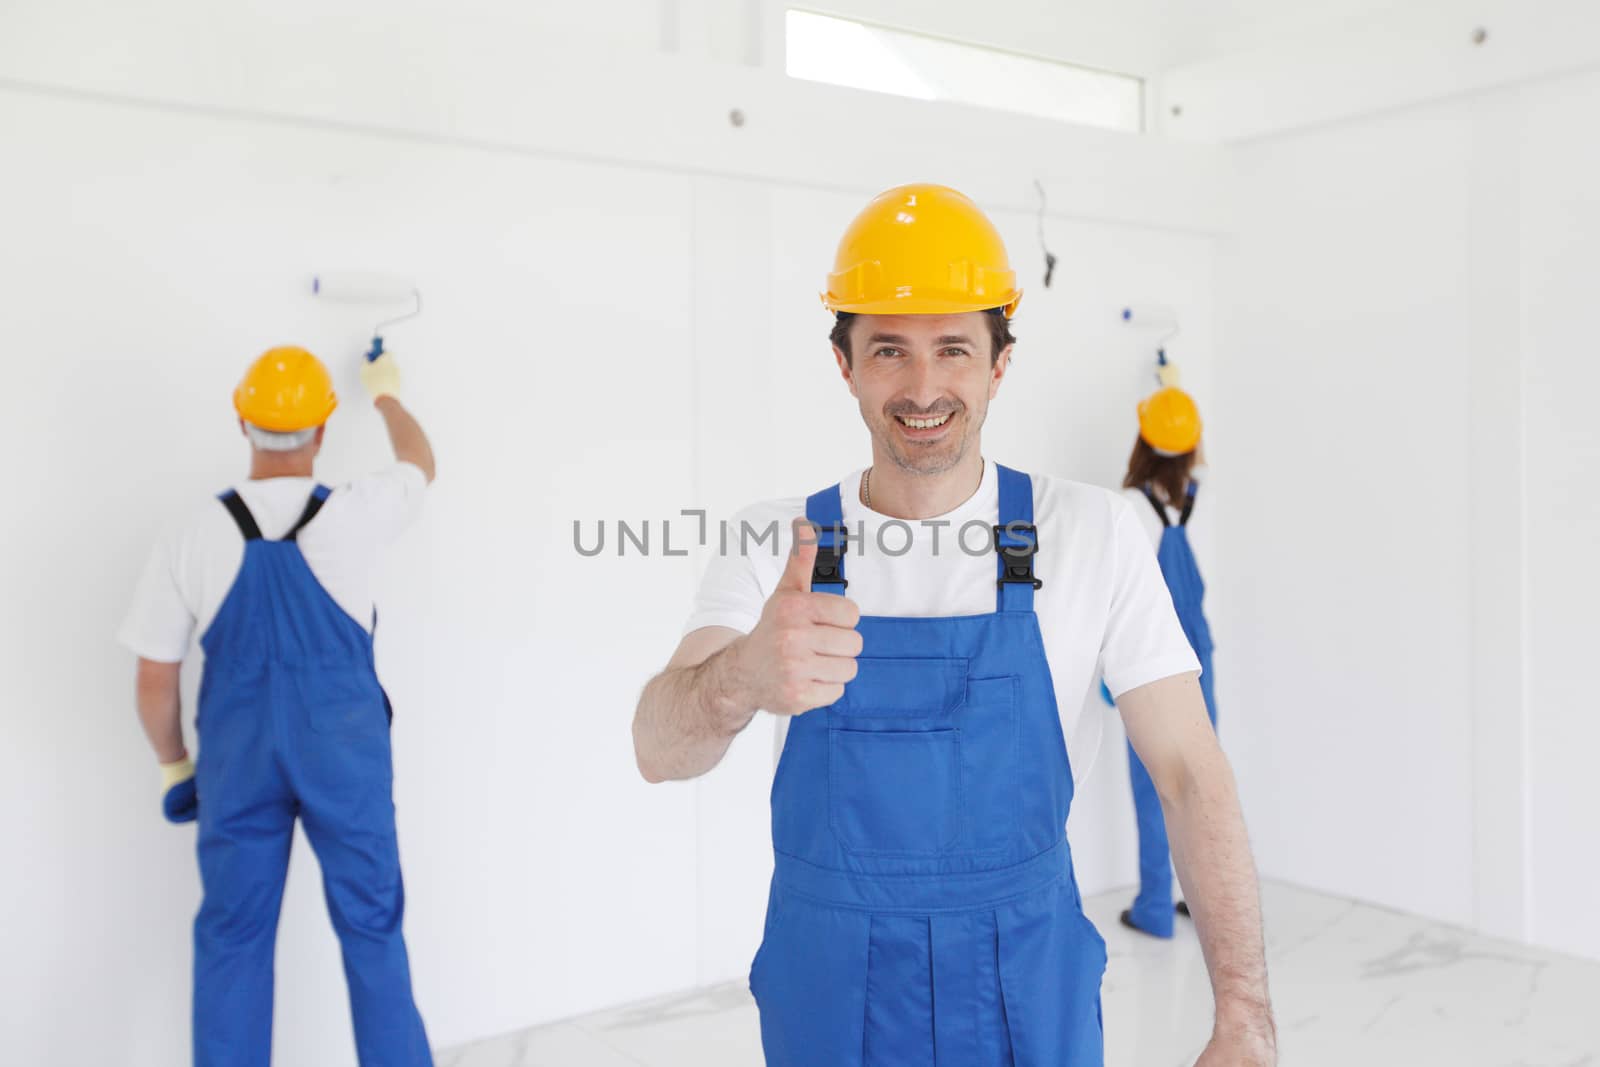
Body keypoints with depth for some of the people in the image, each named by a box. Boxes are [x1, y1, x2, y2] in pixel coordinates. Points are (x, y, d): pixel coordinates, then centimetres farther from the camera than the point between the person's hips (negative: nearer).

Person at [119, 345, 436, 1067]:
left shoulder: (194, 538, -8)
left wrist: (172, 764, 15)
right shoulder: (350, 516, -12)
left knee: (233, 939, 13)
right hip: (346, 756, -1)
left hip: (238, 760, 1)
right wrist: (386, 393, 30)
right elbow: (420, 466, 12)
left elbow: (154, 681, -2)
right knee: (372, 931, 12)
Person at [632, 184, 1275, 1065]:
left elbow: (1189, 770, -8)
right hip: (831, 994, 1)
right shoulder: (773, 546, -8)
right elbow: (659, 748, -22)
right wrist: (741, 678, -45)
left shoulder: (1091, 533, -9)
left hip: (1031, 994, 0)